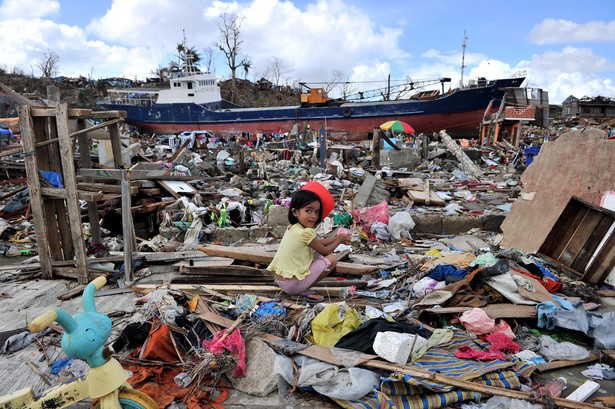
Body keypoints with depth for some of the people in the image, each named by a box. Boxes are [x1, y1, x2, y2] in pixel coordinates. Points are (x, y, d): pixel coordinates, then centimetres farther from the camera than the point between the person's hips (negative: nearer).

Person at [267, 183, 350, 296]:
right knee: (331, 259, -1)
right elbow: (325, 251, -4)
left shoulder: (293, 227, 5)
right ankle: (304, 290, -1)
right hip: (293, 285, -8)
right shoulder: (305, 232, -20)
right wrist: (339, 240, 11)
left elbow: (317, 242, 18)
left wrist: (336, 238, 20)